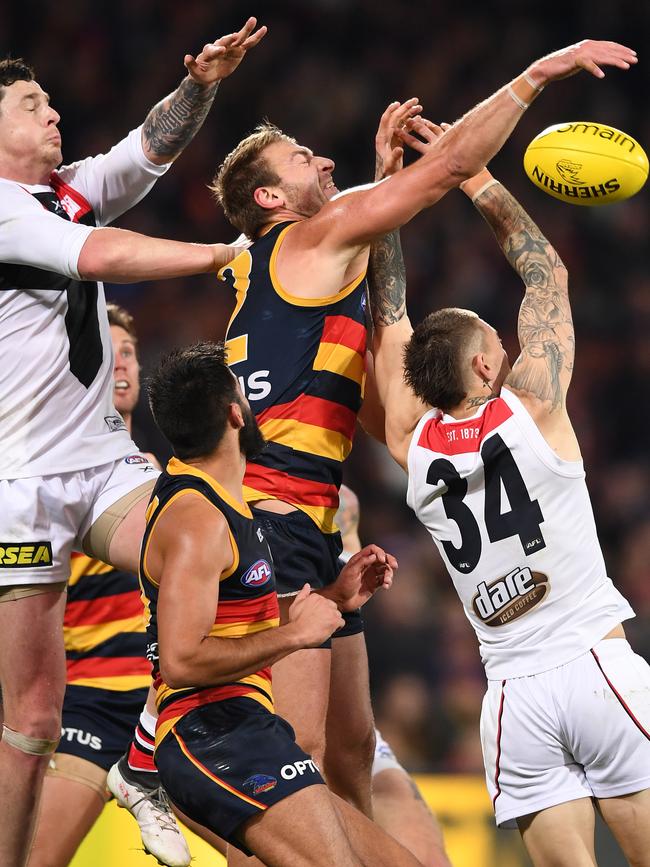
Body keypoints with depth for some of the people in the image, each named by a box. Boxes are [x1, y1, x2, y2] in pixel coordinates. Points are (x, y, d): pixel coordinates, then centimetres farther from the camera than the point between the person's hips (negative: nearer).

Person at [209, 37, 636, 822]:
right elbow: (447, 169, -5)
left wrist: (385, 172, 36)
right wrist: (536, 75, 0)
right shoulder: (311, 239, -2)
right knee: (295, 750, -16)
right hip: (278, 517, -10)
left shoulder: (259, 271, 22)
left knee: (351, 744, 12)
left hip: (306, 534, 10)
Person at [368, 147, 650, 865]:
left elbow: (390, 320, 17)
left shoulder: (412, 446, 5)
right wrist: (479, 182, 16)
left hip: (513, 692, 3)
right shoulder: (531, 408, -4)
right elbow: (547, 273, 9)